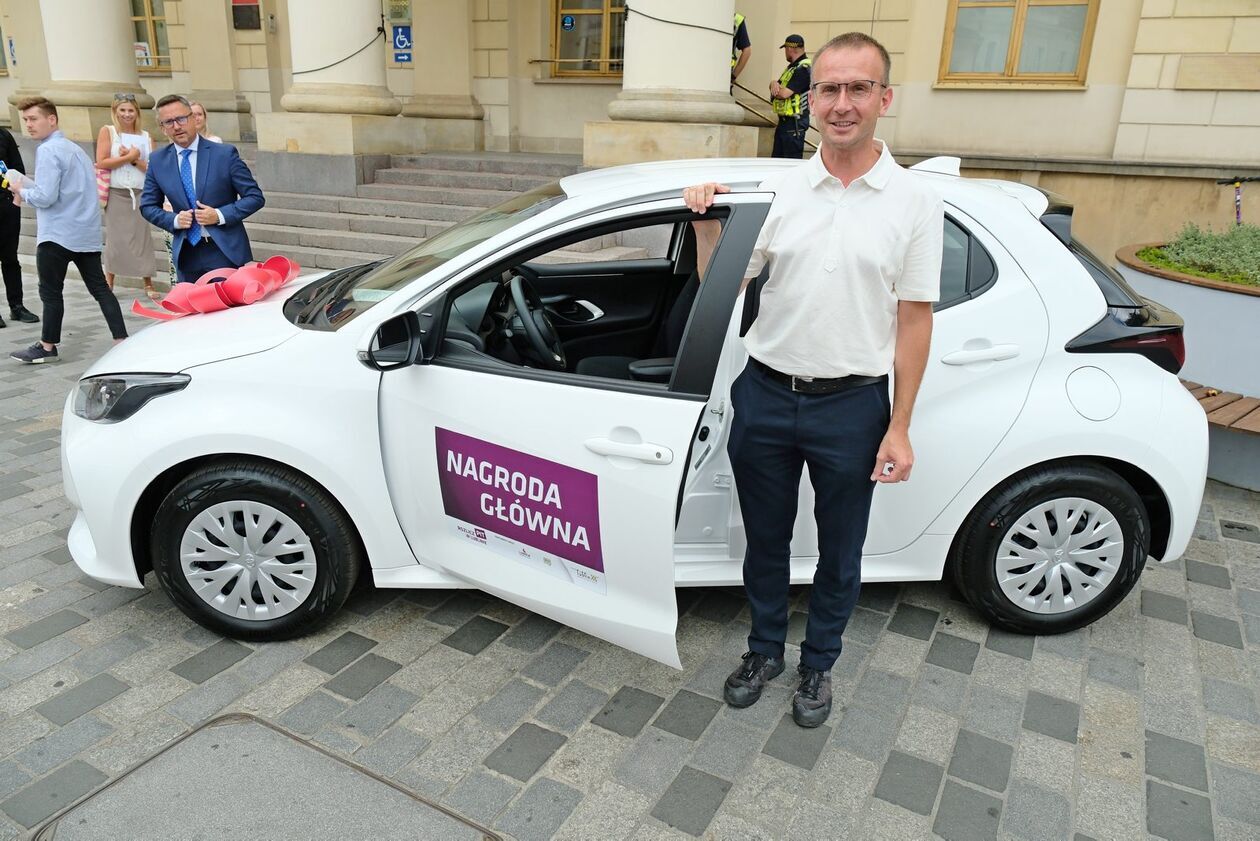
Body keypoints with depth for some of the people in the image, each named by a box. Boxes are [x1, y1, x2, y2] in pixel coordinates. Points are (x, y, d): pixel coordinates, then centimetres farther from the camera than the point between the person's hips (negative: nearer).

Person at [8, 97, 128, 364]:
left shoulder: (48, 151, -12)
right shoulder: (75, 149, 15)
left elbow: (46, 197, -18)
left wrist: (22, 191, 0)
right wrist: (28, 186, 17)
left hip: (57, 234, -8)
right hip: (88, 233, 8)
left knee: (50, 291, 4)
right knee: (99, 287, 5)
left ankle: (47, 347, 14)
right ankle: (121, 340, 1)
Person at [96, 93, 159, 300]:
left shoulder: (146, 136, 9)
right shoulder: (107, 132, 3)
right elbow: (101, 163, -8)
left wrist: (135, 159, -13)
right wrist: (129, 157, -11)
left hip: (140, 194, 1)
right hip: (116, 194, -1)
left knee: (143, 237, -1)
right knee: (114, 238, 2)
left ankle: (148, 284, 6)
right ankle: (108, 285, 11)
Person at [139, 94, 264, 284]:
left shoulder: (225, 153, -4)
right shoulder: (157, 161, 6)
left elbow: (255, 197, -3)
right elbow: (148, 206, 14)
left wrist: (220, 215, -14)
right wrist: (174, 220, -6)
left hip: (227, 252, -3)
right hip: (186, 256, 3)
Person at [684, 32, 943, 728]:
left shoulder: (915, 202, -4)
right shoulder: (779, 190, 1)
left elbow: (913, 322, -3)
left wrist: (900, 428, -6)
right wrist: (706, 226, -13)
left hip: (853, 405, -1)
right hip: (766, 394, 2)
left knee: (840, 551, 14)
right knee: (765, 539, 17)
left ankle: (818, 665, 37)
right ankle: (764, 650, 39)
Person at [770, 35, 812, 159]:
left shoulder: (803, 69, -15)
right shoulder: (793, 67, 18)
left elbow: (784, 94, -24)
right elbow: (779, 86, 16)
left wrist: (775, 89, -1)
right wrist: (774, 84, -9)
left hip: (794, 122, -10)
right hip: (784, 120, 10)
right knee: (777, 157, 14)